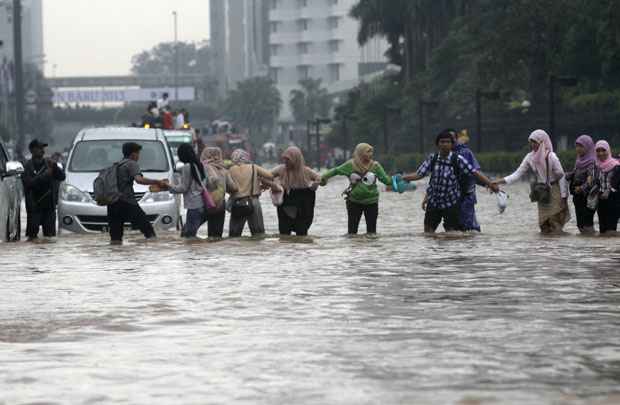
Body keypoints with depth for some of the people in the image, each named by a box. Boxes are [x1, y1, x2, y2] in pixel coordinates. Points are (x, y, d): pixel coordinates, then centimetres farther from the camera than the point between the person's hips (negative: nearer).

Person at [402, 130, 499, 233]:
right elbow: (419, 174, -2)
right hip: (433, 202, 3)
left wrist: (490, 184, -22)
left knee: (452, 232, 2)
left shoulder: (458, 160, -12)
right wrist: (401, 178, -13)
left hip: (451, 203, -3)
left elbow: (475, 173, -14)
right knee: (428, 232, 6)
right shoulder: (432, 159, -3)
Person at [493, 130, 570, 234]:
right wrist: (499, 182, -10)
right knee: (544, 225, 7)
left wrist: (563, 197, -14)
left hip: (554, 193, -5)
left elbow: (561, 177, -13)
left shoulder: (551, 157, -17)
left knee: (555, 225, -7)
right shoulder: (530, 158, -1)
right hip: (542, 194, 5)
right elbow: (518, 174, 0)